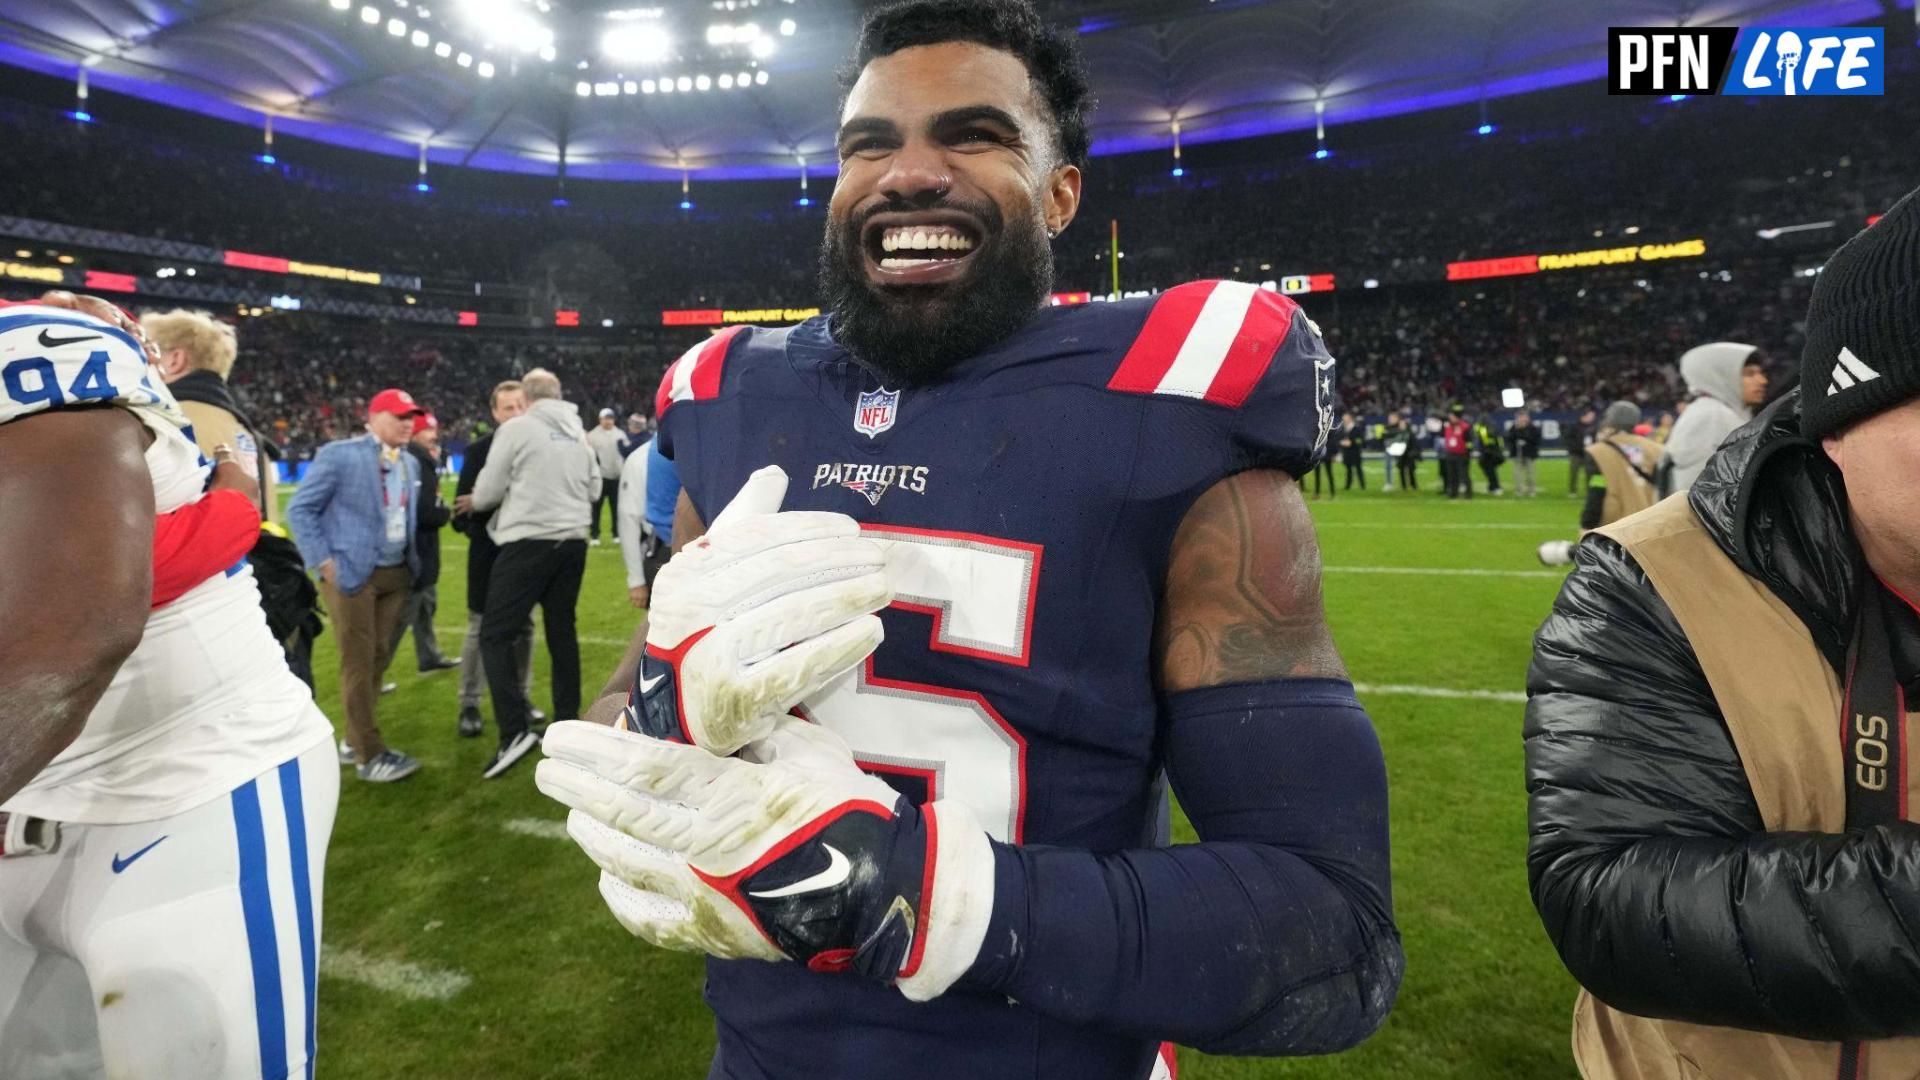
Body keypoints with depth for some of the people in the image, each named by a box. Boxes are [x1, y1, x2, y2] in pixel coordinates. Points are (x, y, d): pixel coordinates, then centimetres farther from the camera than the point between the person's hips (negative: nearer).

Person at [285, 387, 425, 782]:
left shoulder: (411, 464, 11)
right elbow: (300, 509, -7)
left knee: (378, 658, 12)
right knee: (358, 661, -2)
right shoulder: (339, 454, -8)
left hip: (397, 574, 6)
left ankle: (354, 741, 26)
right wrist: (323, 561, -12)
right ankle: (370, 755, 4)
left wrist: (412, 561, 7)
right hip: (353, 573, -6)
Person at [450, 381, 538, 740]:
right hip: (490, 552, -2)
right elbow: (464, 502, -6)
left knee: (524, 627, 12)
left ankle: (520, 697, 24)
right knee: (480, 629, 5)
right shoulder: (479, 450, -6)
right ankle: (469, 705, 14)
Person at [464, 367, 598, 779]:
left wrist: (472, 502, 20)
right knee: (562, 632, 14)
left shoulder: (516, 428, -5)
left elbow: (488, 490, -2)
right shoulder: (578, 432, 11)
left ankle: (515, 730, -11)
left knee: (495, 634, -1)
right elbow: (594, 487, 17)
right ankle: (568, 724, 19)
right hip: (573, 541, 6)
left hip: (528, 541, -6)